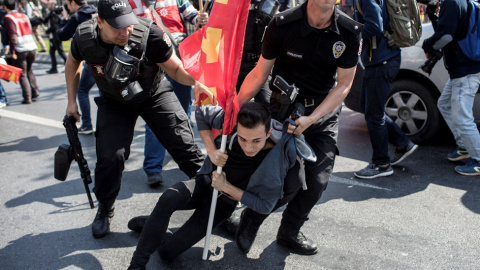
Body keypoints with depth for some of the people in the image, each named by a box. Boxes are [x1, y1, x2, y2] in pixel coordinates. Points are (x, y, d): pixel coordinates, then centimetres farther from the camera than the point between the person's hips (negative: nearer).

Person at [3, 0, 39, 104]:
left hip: (20, 50, -5)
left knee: (22, 74, 3)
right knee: (29, 70, 23)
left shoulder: (8, 18, -4)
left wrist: (12, 52, -13)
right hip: (32, 48, 6)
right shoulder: (24, 16, 15)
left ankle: (27, 97, 1)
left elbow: (12, 35, -13)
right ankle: (35, 91, 15)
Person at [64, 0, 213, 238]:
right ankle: (104, 210, 18)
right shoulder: (84, 37, -22)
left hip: (154, 95, -1)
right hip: (114, 103, 2)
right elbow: (73, 62, 3)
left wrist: (195, 81, -40)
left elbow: (175, 68, -19)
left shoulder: (150, 35, -32)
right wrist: (72, 100, 4)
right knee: (110, 157, -10)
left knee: (184, 146, -4)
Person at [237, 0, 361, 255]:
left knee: (317, 180, -1)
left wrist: (311, 119, -19)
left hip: (324, 110, 3)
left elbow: (344, 84, -8)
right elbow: (260, 73, -9)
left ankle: (289, 232, 24)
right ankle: (249, 225, 24)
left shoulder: (350, 31, -11)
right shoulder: (283, 24, -17)